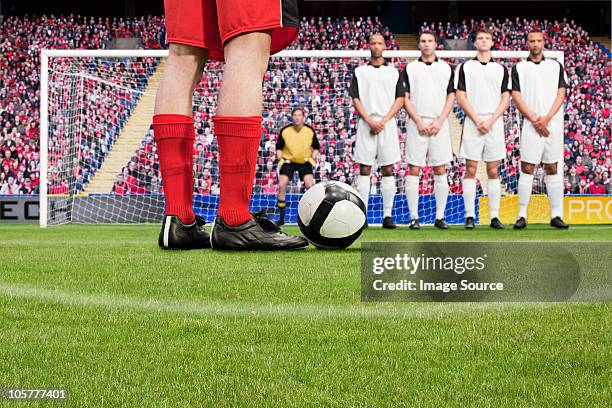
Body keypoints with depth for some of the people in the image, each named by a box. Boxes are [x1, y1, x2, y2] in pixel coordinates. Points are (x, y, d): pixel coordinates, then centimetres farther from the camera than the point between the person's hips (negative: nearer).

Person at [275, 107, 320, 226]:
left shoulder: (310, 131, -9)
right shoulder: (285, 131, -11)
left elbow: (316, 147, 7)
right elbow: (279, 147, 3)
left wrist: (313, 158, -9)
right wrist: (280, 159, -12)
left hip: (305, 162, 0)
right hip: (288, 161, 0)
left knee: (310, 185, -19)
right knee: (282, 185, -16)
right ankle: (281, 218, -7)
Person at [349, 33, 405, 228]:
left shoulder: (394, 72, 12)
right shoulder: (359, 72, 11)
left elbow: (400, 99, 5)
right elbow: (356, 99, 5)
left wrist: (383, 121, -7)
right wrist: (370, 121, -9)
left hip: (387, 124, 0)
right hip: (366, 124, 0)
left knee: (387, 170, -2)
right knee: (364, 169, -3)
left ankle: (387, 216, -1)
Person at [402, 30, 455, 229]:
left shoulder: (446, 68, 11)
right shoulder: (409, 68, 7)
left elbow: (451, 97, 8)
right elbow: (405, 98, 3)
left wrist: (440, 121, -5)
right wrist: (419, 121, -8)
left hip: (439, 124, 1)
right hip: (417, 124, -1)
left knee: (440, 171, 0)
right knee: (414, 170, -3)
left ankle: (440, 216, 4)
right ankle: (414, 217, -1)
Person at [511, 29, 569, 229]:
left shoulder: (556, 66, 12)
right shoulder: (518, 68, 7)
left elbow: (560, 94, 5)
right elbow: (516, 97, 0)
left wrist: (546, 118, -9)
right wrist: (534, 120, -10)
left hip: (553, 124, 2)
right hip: (530, 126, -2)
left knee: (552, 169, 4)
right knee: (527, 169, -5)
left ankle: (556, 215, 5)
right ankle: (522, 216, -4)